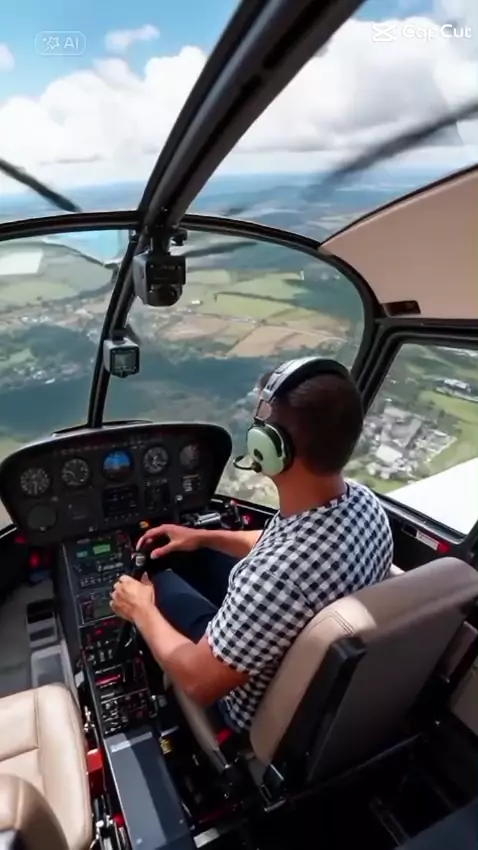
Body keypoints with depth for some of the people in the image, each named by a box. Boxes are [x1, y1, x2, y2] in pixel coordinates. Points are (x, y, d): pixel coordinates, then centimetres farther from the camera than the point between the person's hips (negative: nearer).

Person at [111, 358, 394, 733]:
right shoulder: (363, 500, -19)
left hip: (263, 708, -6)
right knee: (195, 552, 14)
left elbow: (198, 682, -28)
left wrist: (142, 612, -11)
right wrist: (203, 536, 3)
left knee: (153, 579, 8)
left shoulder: (276, 576, -44)